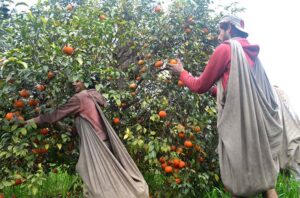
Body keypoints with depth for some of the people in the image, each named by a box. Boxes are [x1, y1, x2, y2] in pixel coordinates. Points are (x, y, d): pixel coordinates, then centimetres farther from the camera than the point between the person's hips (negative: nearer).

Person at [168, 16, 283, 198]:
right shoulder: (251, 53, 19)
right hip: (260, 123, 7)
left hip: (238, 124, -7)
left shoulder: (225, 49, -2)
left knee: (239, 183, 3)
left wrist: (182, 72, 18)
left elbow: (199, 87, 2)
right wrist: (213, 88, 31)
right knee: (265, 178, 12)